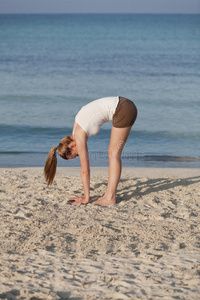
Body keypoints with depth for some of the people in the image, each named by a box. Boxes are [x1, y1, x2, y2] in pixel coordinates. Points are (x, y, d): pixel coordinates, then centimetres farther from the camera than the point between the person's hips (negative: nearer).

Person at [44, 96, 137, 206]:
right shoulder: (76, 133, 13)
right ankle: (108, 194, 12)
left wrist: (86, 198, -1)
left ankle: (110, 198, -3)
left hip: (124, 110, -9)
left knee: (114, 153, -5)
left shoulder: (79, 138, -11)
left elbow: (85, 171, -7)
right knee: (112, 153, 10)